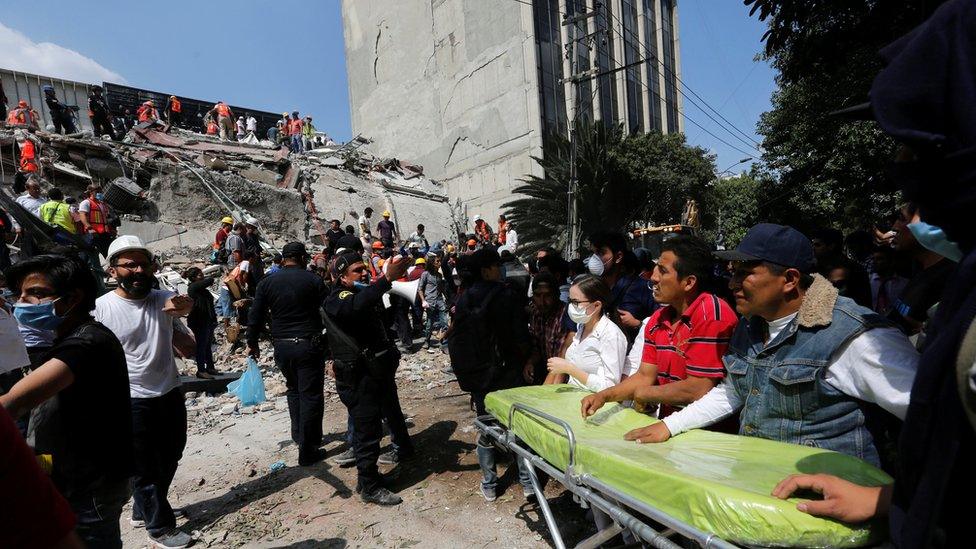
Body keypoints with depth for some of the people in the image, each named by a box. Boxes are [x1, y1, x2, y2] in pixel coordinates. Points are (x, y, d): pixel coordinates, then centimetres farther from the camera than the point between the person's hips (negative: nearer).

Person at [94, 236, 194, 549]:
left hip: (170, 395, 5)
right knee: (143, 467, 11)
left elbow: (185, 306, -26)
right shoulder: (101, 308, -13)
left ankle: (143, 511, 45)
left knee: (169, 459, 21)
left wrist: (180, 306, -51)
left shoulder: (162, 299, -4)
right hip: (132, 402, -4)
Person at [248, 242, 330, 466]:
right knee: (311, 395, 3)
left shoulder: (266, 283, 3)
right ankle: (307, 451, 9)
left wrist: (252, 343, 19)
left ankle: (298, 435, 35)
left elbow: (255, 317, 5)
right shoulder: (314, 280, -6)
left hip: (282, 347, 4)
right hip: (309, 345, -4)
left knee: (294, 389, 25)